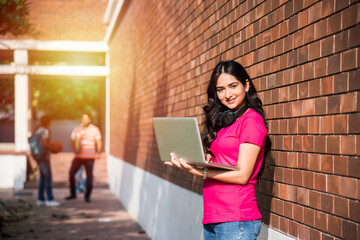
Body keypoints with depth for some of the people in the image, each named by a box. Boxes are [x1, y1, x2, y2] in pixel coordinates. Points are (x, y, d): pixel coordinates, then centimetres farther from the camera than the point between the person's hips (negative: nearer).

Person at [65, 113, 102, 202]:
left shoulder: (95, 130, -4)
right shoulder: (76, 130, 4)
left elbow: (99, 143, -4)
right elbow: (72, 142, 7)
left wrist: (98, 153, -19)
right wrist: (75, 150, -13)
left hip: (89, 157, -3)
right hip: (78, 156, 3)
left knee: (89, 176, -8)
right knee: (71, 173, -2)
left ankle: (87, 196, 8)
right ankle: (73, 194, 13)